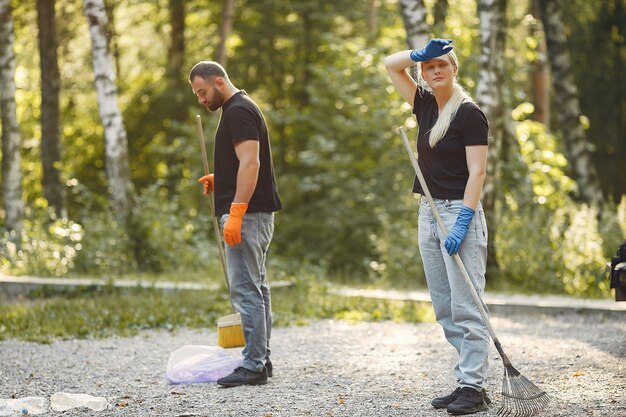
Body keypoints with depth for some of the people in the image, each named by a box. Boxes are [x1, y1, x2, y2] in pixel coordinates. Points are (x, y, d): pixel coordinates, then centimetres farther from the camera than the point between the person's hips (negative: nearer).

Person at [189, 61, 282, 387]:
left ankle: (253, 365, -11)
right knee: (256, 287, 13)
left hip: (246, 214, -11)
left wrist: (235, 213, -26)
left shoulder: (238, 112, -13)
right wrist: (219, 179, 14)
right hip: (256, 213, 11)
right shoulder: (241, 108, 19)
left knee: (245, 290, -11)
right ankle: (261, 360, 18)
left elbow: (250, 163, -23)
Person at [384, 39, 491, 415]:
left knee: (466, 306, -11)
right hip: (429, 213, 8)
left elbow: (477, 172, -14)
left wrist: (462, 222, -22)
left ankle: (475, 387, -11)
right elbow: (391, 64, 16)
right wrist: (421, 54, -3)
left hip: (460, 212, -8)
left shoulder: (470, 113, -9)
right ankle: (465, 383, 10)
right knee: (444, 308, 7)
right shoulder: (426, 105, 12)